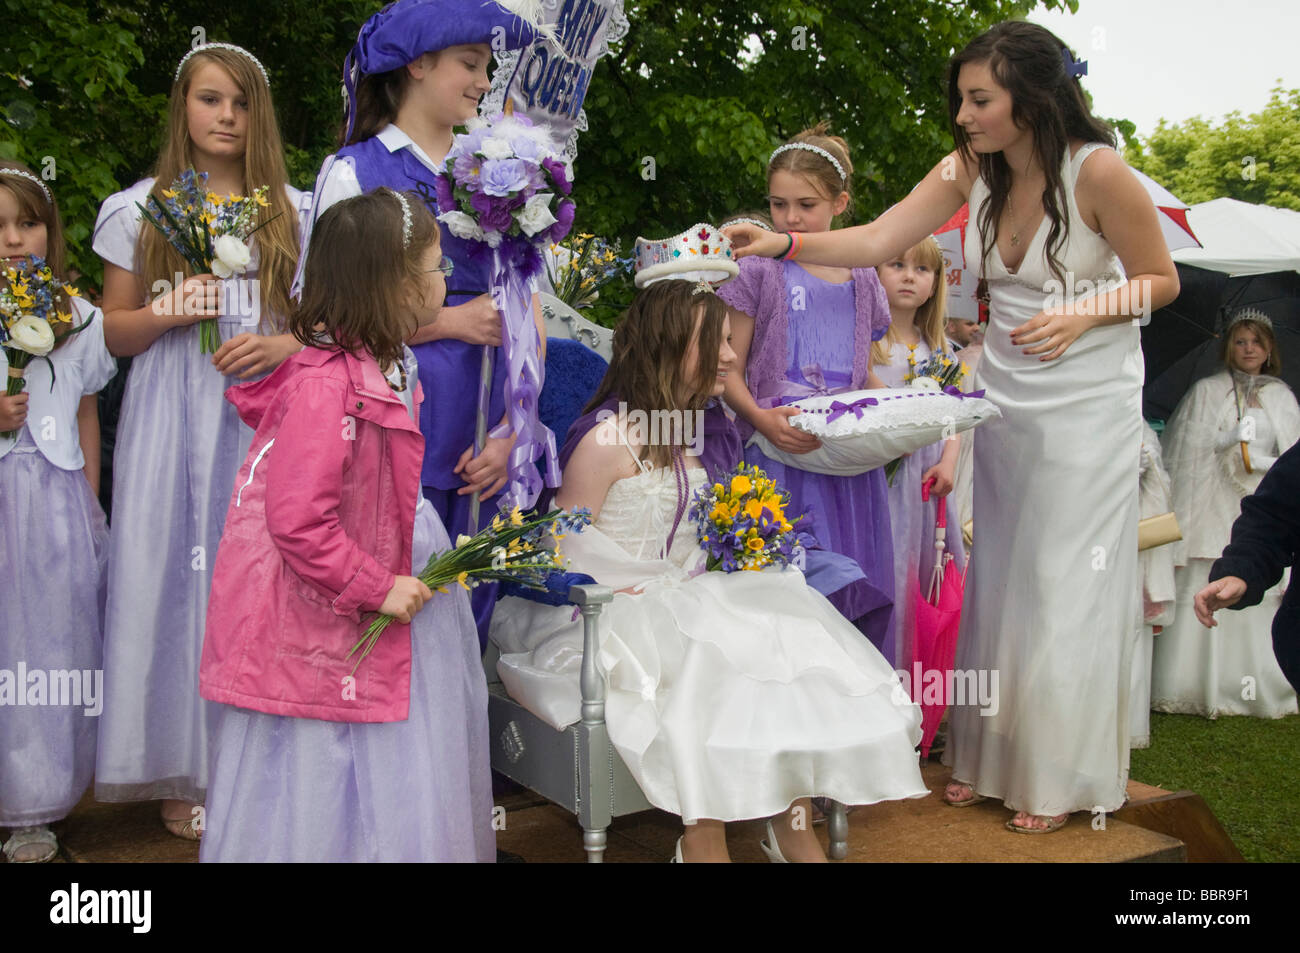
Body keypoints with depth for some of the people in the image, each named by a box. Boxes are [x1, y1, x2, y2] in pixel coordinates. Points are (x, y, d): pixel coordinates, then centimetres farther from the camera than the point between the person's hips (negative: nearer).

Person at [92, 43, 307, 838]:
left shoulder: (294, 212, 9)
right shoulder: (140, 210, 8)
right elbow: (115, 332, 9)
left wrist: (281, 345, -12)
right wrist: (166, 312, -11)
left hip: (262, 421, 0)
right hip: (173, 423, 0)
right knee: (175, 574, 0)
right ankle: (186, 771, 13)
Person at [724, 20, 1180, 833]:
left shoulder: (1098, 171, -18)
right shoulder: (970, 170, -2)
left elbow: (1161, 280, -8)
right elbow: (878, 241, -9)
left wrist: (1083, 314, -22)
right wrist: (784, 245, -20)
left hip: (1089, 407, -5)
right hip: (1003, 397, 5)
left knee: (1065, 588, 1)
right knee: (993, 580, 10)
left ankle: (1061, 779, 17)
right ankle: (989, 760, 25)